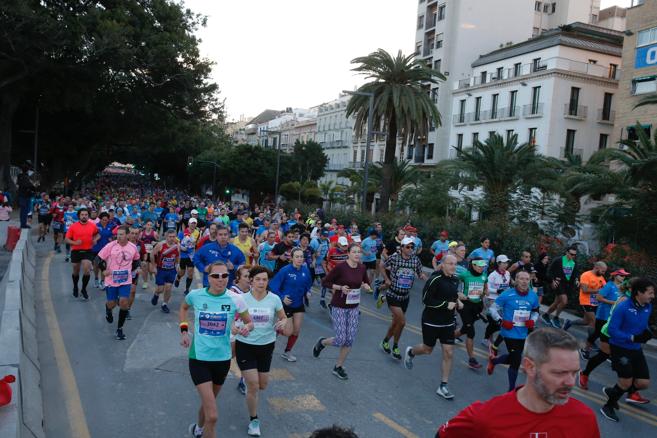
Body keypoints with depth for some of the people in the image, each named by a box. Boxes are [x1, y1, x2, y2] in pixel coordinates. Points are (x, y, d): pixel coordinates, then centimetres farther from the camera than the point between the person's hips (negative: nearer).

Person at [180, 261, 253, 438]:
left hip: (222, 359, 2)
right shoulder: (195, 295, -11)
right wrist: (184, 330, 1)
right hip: (199, 358, -2)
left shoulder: (235, 299, -12)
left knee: (208, 402, 27)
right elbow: (183, 307, 13)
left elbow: (249, 322, 2)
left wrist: (247, 327, -21)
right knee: (212, 416, -11)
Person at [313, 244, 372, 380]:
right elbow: (325, 282, -9)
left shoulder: (362, 268, 0)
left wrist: (366, 286, -4)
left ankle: (338, 367, 23)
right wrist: (340, 287, -21)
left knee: (350, 340, 5)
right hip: (339, 307, -5)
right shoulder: (341, 267, -16)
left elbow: (367, 282, 18)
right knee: (340, 340, -7)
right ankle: (322, 342, 26)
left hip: (354, 307, 5)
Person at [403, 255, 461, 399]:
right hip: (431, 321, -5)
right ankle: (410, 352, 48)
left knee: (449, 353, 0)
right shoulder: (435, 279, -20)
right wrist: (446, 304, -24)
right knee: (427, 349, 13)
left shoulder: (455, 279, 3)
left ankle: (443, 386, 11)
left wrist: (457, 301, 2)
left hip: (448, 322, 6)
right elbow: (426, 299, -21)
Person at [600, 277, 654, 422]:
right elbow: (612, 330, -21)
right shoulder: (623, 307, -22)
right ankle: (608, 407, 22)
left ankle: (612, 392, 30)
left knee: (644, 383, 5)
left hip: (636, 350, 7)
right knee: (626, 382, -4)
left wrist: (647, 333, -7)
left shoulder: (648, 307, -2)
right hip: (620, 348, -7)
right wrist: (634, 338, -30)